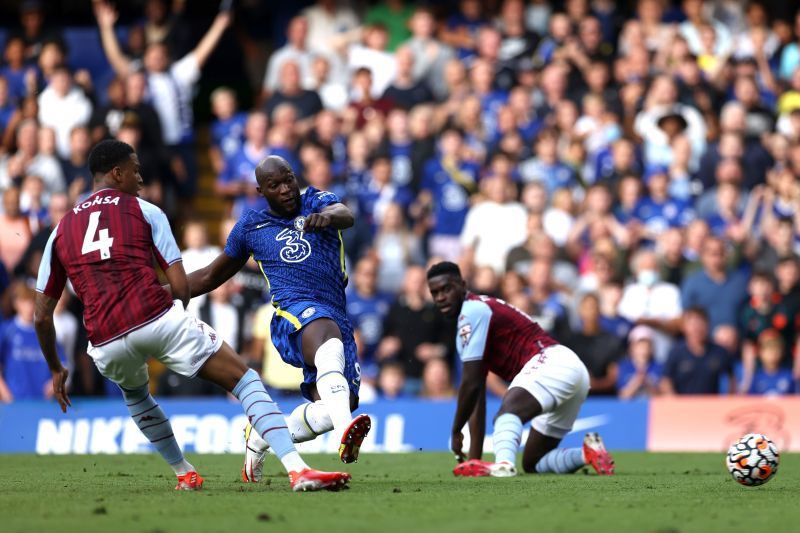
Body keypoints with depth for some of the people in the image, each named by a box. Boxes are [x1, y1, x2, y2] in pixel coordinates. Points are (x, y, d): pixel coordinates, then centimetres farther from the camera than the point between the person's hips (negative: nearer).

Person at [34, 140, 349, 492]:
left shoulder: (61, 230, 21)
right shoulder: (144, 211, 12)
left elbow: (42, 316, 20)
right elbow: (180, 286, 5)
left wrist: (56, 370, 32)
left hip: (105, 345, 3)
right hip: (160, 320, -3)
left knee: (134, 393, 39)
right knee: (245, 380, 3)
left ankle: (184, 474, 37)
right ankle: (298, 470, -15)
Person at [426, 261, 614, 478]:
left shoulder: (472, 310, -4)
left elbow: (471, 384, -9)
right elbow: (477, 395, 24)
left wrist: (456, 432, 3)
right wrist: (474, 458, 20)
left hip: (552, 364, -10)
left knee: (508, 411, -38)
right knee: (533, 464, 16)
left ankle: (503, 464, -65)